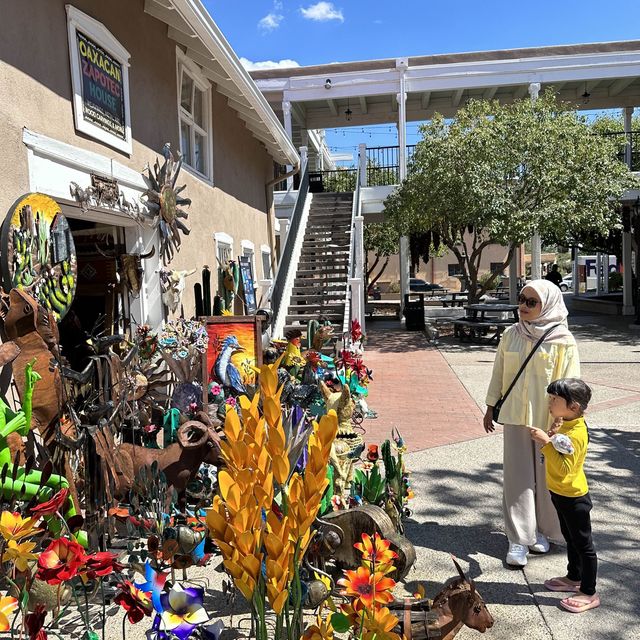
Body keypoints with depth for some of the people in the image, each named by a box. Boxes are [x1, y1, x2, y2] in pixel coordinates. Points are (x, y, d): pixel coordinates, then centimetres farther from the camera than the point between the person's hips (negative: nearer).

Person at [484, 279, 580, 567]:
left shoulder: (563, 341, -9)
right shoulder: (511, 336, 1)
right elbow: (498, 373, 9)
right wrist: (490, 408, 12)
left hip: (549, 420, -2)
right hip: (516, 416, 2)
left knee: (547, 475, 11)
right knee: (518, 477, 5)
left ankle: (542, 530, 32)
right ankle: (518, 539, 15)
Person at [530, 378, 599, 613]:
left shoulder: (575, 434, -28)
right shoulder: (566, 426, 2)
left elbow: (564, 468, -34)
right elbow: (557, 454, 13)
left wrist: (547, 443, -37)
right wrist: (549, 440, -4)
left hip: (573, 498, -10)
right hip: (561, 494, 10)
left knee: (583, 544, 6)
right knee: (571, 539, 24)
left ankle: (589, 593, 20)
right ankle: (574, 578, 41)